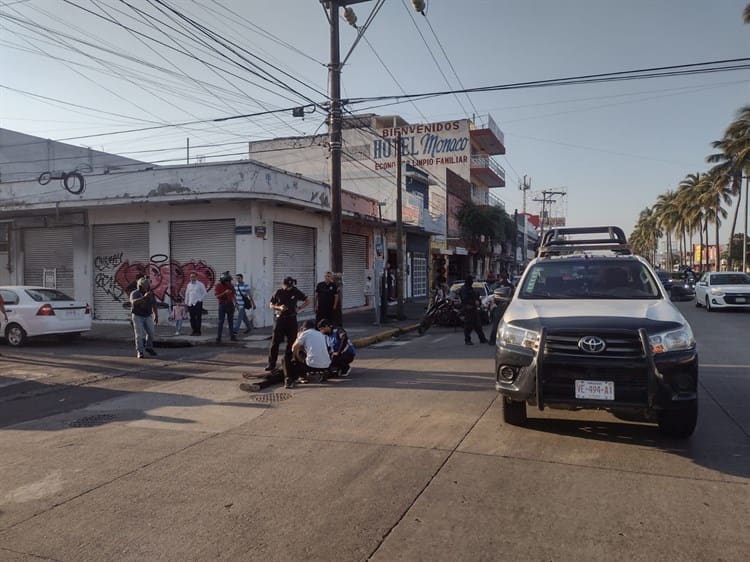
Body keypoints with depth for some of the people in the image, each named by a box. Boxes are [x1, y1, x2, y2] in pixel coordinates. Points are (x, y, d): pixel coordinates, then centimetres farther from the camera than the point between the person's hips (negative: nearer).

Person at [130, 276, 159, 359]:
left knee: (151, 333, -2)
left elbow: (154, 305, 7)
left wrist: (156, 316, 4)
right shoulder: (134, 293, -13)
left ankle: (148, 347, 19)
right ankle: (139, 352, 0)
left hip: (148, 316, 4)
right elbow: (134, 302, -33)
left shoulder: (151, 294, 0)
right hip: (137, 316, -4)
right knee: (139, 335, -6)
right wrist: (144, 297, -43)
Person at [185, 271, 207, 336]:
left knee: (198, 318, -5)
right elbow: (187, 294, 19)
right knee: (192, 318, 5)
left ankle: (198, 331, -1)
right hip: (190, 304, 5)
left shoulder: (200, 284, -1)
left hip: (198, 303, -5)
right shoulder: (189, 285, 14)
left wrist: (200, 300, -8)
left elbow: (204, 293, -1)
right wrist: (186, 303, 14)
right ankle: (193, 330, 12)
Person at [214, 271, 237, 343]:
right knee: (221, 321, -3)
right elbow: (217, 296, -12)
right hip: (222, 304, -4)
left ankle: (232, 336, 14)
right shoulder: (218, 286, -5)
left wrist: (236, 303, 6)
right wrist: (224, 293, -23)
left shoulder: (231, 285, 6)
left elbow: (234, 294, 13)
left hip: (230, 304, 4)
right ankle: (218, 337, 0)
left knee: (231, 321, 8)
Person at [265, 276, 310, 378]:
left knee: (291, 342, 4)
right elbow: (270, 305, 4)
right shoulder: (278, 292, 1)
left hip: (291, 319, 2)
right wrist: (279, 307, -15)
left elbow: (307, 301, 11)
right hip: (279, 319, -1)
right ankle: (271, 363, 1)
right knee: (275, 342, -5)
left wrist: (299, 308, -2)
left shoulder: (296, 292, 3)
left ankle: (288, 364, 15)